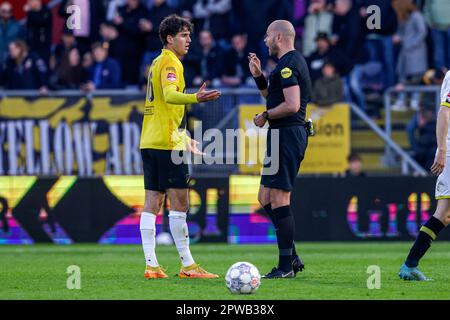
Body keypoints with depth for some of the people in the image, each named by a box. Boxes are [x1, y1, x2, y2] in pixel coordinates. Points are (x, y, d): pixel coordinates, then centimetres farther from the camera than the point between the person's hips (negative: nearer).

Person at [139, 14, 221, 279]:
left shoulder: (157, 63, 21)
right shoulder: (170, 63, -8)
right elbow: (169, 95, -27)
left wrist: (185, 137, 36)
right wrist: (195, 98, -46)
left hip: (150, 142, 10)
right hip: (167, 142, -10)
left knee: (152, 204, 4)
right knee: (180, 202, -7)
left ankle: (151, 265, 1)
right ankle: (188, 265, -7)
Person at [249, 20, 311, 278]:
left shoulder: (288, 65, -14)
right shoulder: (293, 62, 20)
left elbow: (291, 105, -23)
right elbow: (271, 96, 30)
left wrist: (265, 116, -11)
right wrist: (258, 75, 18)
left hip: (287, 134, -11)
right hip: (286, 134, 11)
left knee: (279, 199, -10)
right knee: (266, 199, 13)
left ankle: (286, 266, -9)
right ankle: (291, 257, 14)